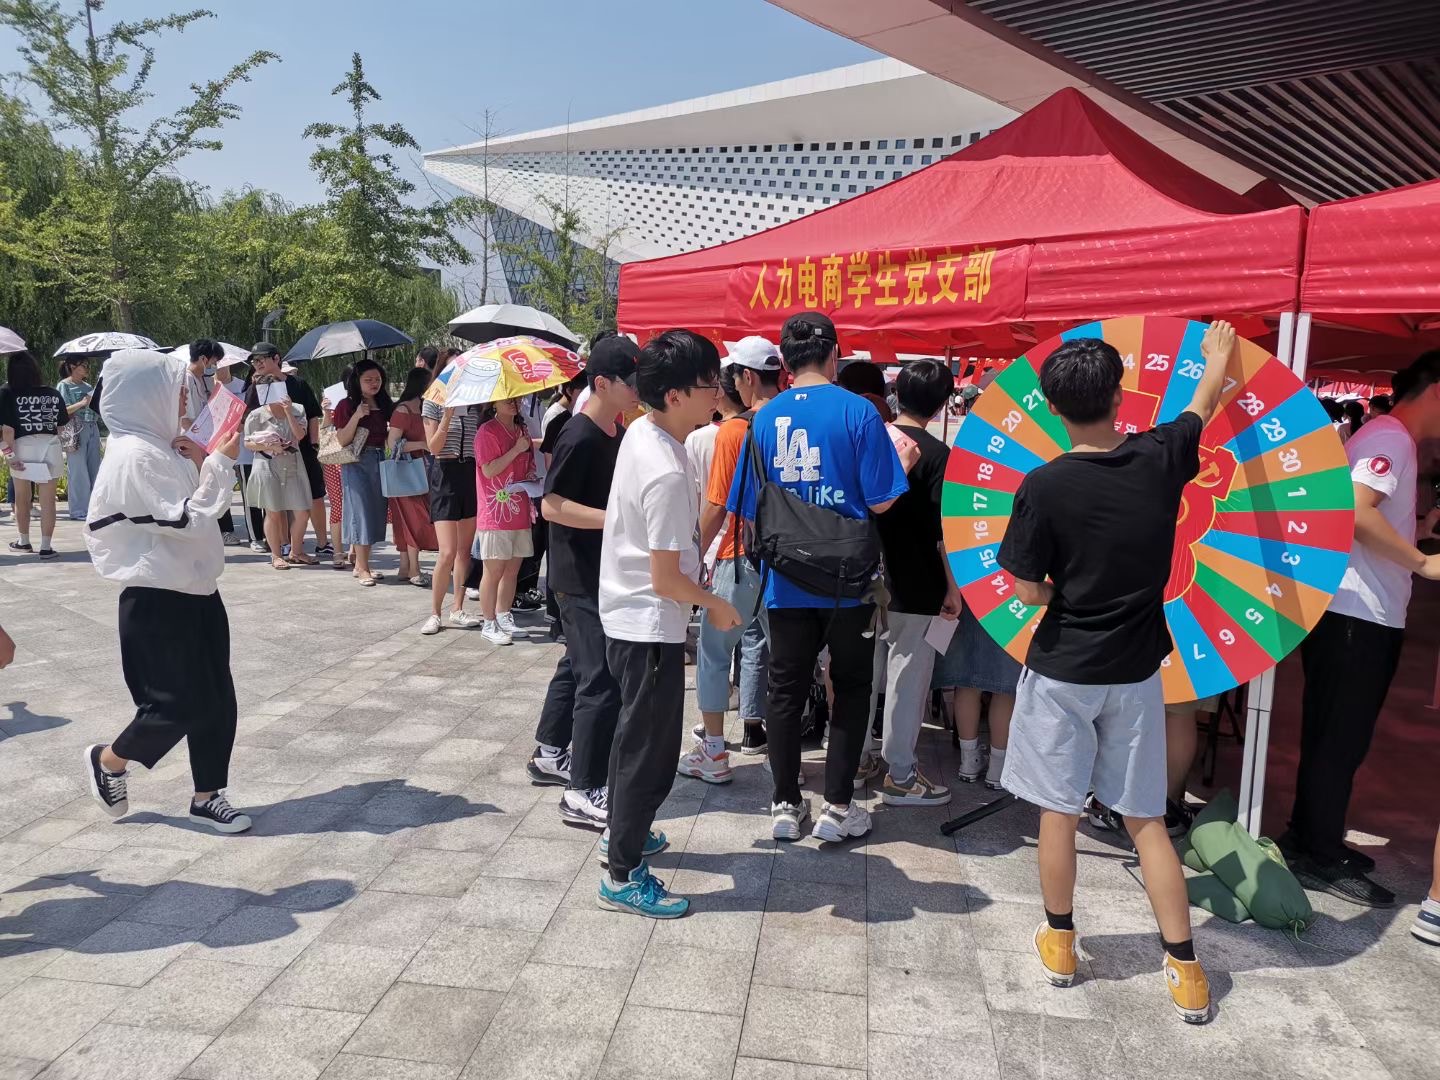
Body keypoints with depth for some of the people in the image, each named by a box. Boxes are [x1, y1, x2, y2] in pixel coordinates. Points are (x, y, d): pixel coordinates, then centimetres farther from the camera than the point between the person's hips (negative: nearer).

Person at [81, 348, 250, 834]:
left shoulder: (157, 446, 10)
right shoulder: (135, 454, -19)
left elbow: (193, 514, 19)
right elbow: (189, 521, -23)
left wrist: (197, 464, 4)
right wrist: (218, 463, -15)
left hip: (194, 591, 9)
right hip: (157, 599, -9)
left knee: (216, 701, 8)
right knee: (177, 705, 0)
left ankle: (206, 797, 20)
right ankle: (107, 761, 27)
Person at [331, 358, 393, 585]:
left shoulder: (384, 405, 11)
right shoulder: (347, 405, -5)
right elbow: (342, 440, -10)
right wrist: (356, 416, -21)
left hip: (380, 462, 6)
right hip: (357, 463, -6)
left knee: (376, 513, 8)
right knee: (362, 512, -6)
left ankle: (361, 564, 19)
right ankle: (362, 568, -1)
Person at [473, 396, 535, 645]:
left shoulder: (522, 430, 15)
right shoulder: (487, 432, -8)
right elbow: (489, 470, -16)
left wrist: (531, 475, 4)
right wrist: (516, 449, -17)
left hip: (519, 511, 7)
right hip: (495, 512, -7)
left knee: (513, 568, 10)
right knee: (494, 570, -4)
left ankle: (503, 617, 21)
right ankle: (489, 624, 5)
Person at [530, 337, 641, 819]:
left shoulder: (618, 432, 10)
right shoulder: (579, 437, -18)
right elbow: (552, 505, -23)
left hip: (604, 574, 10)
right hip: (582, 577, -10)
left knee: (578, 663, 20)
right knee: (601, 679, -8)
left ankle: (550, 754, 37)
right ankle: (583, 792, 0)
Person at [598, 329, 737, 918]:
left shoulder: (639, 431, 1)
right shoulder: (667, 473, -28)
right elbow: (665, 580, -24)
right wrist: (714, 605, -8)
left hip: (625, 613, 10)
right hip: (650, 624, -10)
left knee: (637, 733, 24)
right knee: (650, 748, 2)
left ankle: (623, 831, 42)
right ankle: (623, 876, 15)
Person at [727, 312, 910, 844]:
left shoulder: (764, 418, 0)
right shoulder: (857, 411, -9)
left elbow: (749, 511, 4)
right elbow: (881, 501, -10)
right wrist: (903, 462, 8)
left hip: (786, 581, 3)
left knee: (786, 689, 12)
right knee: (851, 688, 12)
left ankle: (786, 805, 19)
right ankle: (837, 805, 15)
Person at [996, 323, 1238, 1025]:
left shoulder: (1044, 486, -16)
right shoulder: (1161, 458, -5)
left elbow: (1027, 591, -13)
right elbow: (1204, 406, 17)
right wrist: (1219, 355, 36)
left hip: (1061, 671, -3)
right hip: (1134, 671, 3)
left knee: (1058, 810, 11)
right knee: (1145, 818, 13)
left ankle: (1060, 943, 25)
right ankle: (1185, 970, 17)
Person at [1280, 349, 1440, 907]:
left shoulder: (1392, 440, 20)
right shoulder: (1388, 437, -12)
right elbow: (1358, 512, -27)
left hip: (1367, 614, 10)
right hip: (1354, 614, -10)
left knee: (1340, 736, 16)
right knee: (1338, 739, -2)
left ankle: (1311, 839, 26)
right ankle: (1319, 859, 7)